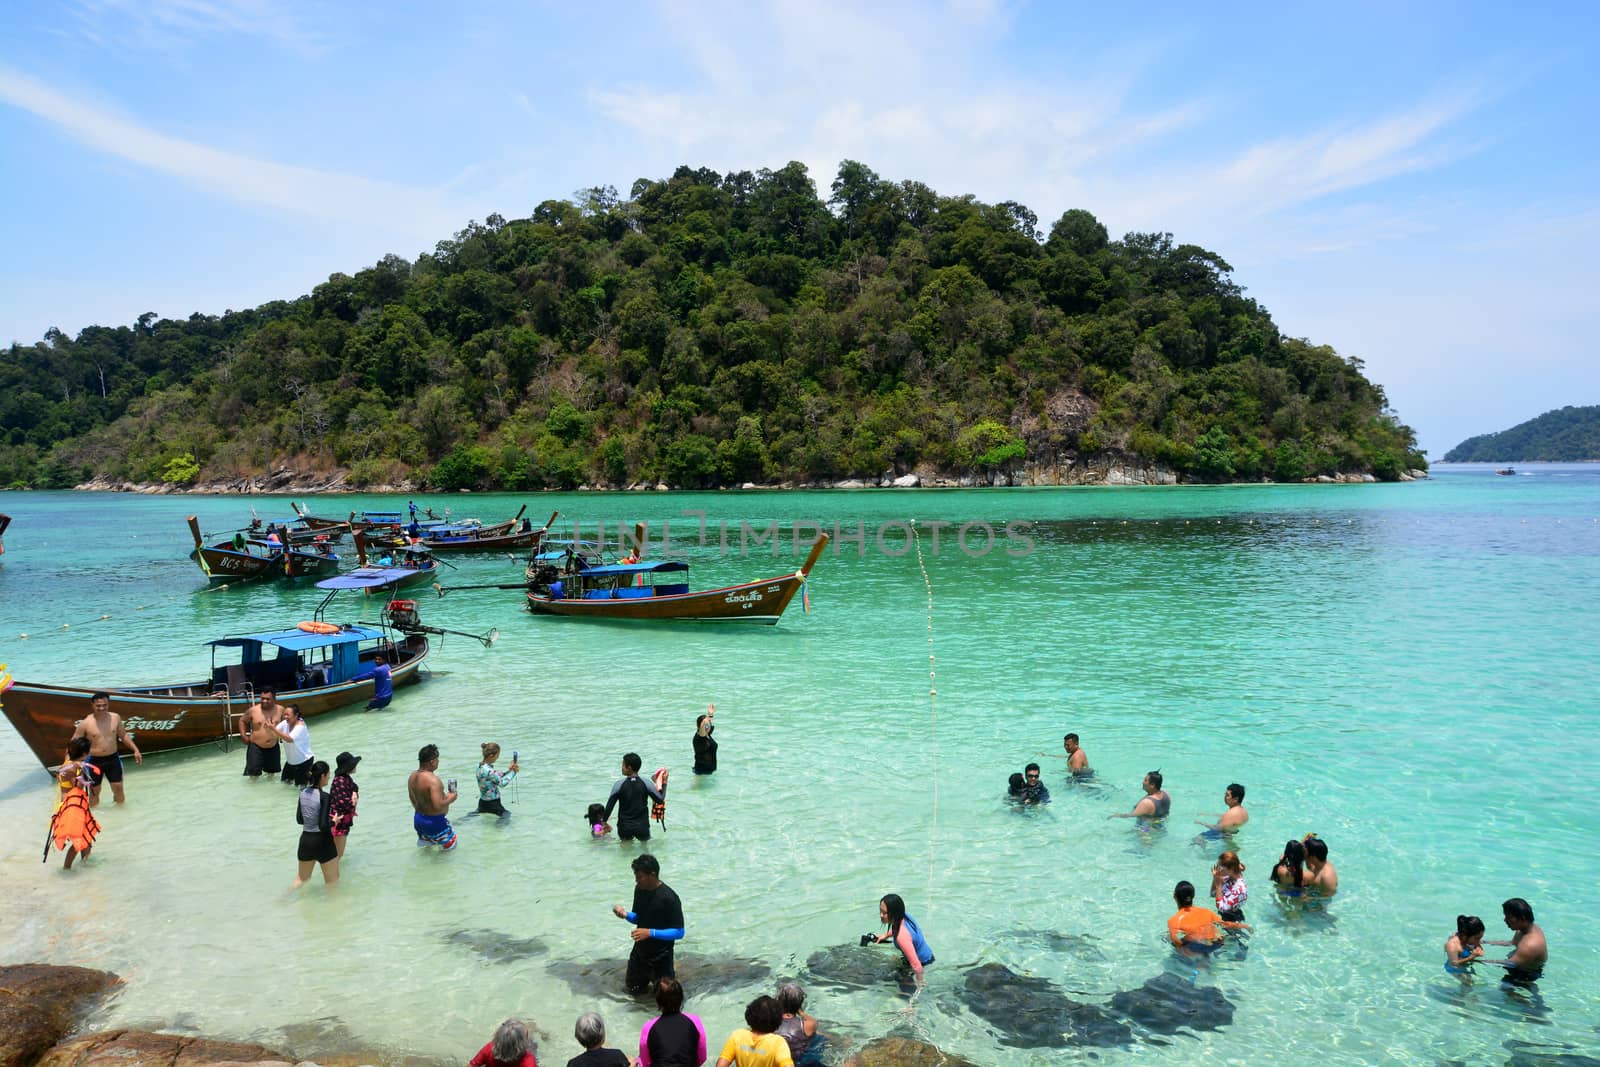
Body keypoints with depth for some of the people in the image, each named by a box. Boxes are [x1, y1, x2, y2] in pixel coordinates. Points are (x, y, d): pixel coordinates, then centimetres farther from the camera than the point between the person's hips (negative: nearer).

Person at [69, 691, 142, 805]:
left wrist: (135, 750, 7)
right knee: (94, 791, 8)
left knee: (118, 787, 7)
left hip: (113, 759, 2)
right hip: (95, 761, -2)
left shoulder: (115, 718, -4)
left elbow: (124, 735, 11)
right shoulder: (86, 723, -14)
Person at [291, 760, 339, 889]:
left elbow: (299, 819, 9)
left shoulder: (303, 792, 0)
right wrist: (334, 821, -4)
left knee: (302, 879, 25)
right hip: (322, 842, -6)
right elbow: (324, 826, -22)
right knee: (333, 883, 13)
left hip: (305, 840, 6)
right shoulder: (324, 797, -20)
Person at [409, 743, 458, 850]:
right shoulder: (433, 780, -25)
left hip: (418, 818, 8)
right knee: (450, 846, 7)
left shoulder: (412, 776, 1)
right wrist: (450, 798, -13)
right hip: (434, 821, -8)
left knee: (425, 842, 28)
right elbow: (438, 806, -31)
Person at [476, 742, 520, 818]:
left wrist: (509, 769, 3)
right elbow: (502, 783, -16)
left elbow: (496, 776, 12)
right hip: (492, 804, -9)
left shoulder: (480, 766, 0)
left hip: (483, 802, 9)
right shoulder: (489, 771, -28)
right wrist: (513, 772, -5)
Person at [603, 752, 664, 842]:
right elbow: (660, 801, -4)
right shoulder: (647, 784, -9)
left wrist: (604, 821, 6)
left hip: (624, 827, 0)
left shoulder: (619, 784, -10)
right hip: (642, 826, 0)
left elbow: (610, 805, -6)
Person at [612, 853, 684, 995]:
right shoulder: (639, 889, -5)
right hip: (639, 951, 6)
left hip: (661, 957, -6)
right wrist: (626, 914, -13)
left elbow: (679, 932, -21)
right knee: (632, 990, 20)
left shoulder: (669, 898, -25)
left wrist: (650, 932, -29)